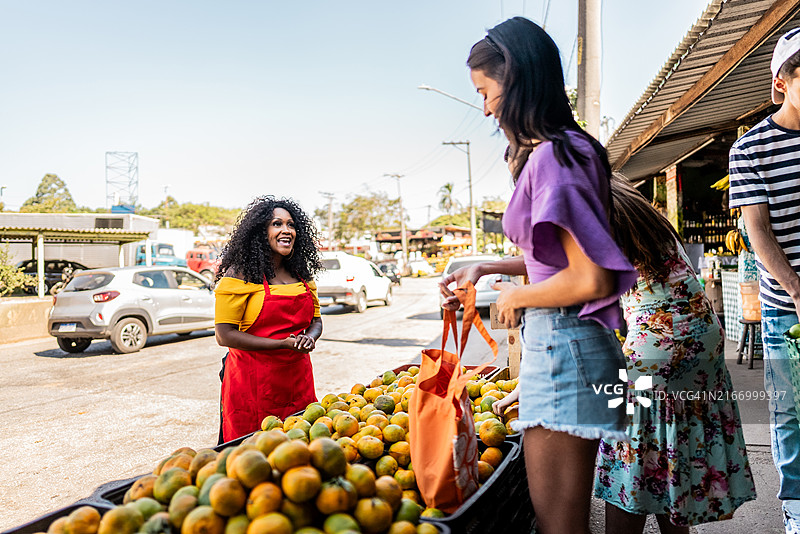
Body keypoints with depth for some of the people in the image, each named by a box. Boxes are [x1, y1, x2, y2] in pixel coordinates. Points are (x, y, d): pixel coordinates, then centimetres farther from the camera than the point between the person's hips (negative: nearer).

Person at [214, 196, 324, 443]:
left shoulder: (301, 274, 9)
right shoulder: (240, 273, -10)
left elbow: (316, 320, 17)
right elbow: (224, 335, -14)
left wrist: (309, 339, -7)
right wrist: (283, 344, -19)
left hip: (299, 379, 6)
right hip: (253, 382, -5)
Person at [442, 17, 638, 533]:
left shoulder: (552, 157, -19)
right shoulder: (572, 148, 13)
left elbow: (592, 280, -25)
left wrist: (519, 296, -8)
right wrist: (485, 267, 15)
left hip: (561, 345, -10)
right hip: (563, 343, 10)